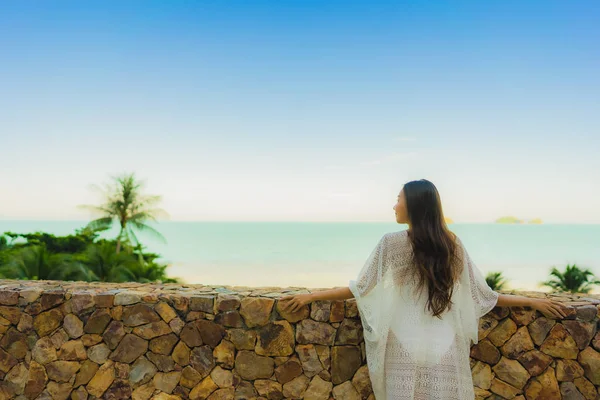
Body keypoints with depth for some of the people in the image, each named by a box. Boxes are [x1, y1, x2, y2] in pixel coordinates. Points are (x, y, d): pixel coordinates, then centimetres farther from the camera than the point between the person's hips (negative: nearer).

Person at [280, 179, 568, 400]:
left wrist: (309, 296, 6)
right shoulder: (453, 245, 3)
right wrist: (533, 302, 20)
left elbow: (361, 289, -4)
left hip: (406, 352, -3)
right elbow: (482, 296, 6)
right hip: (445, 352, 3)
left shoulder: (392, 243, -7)